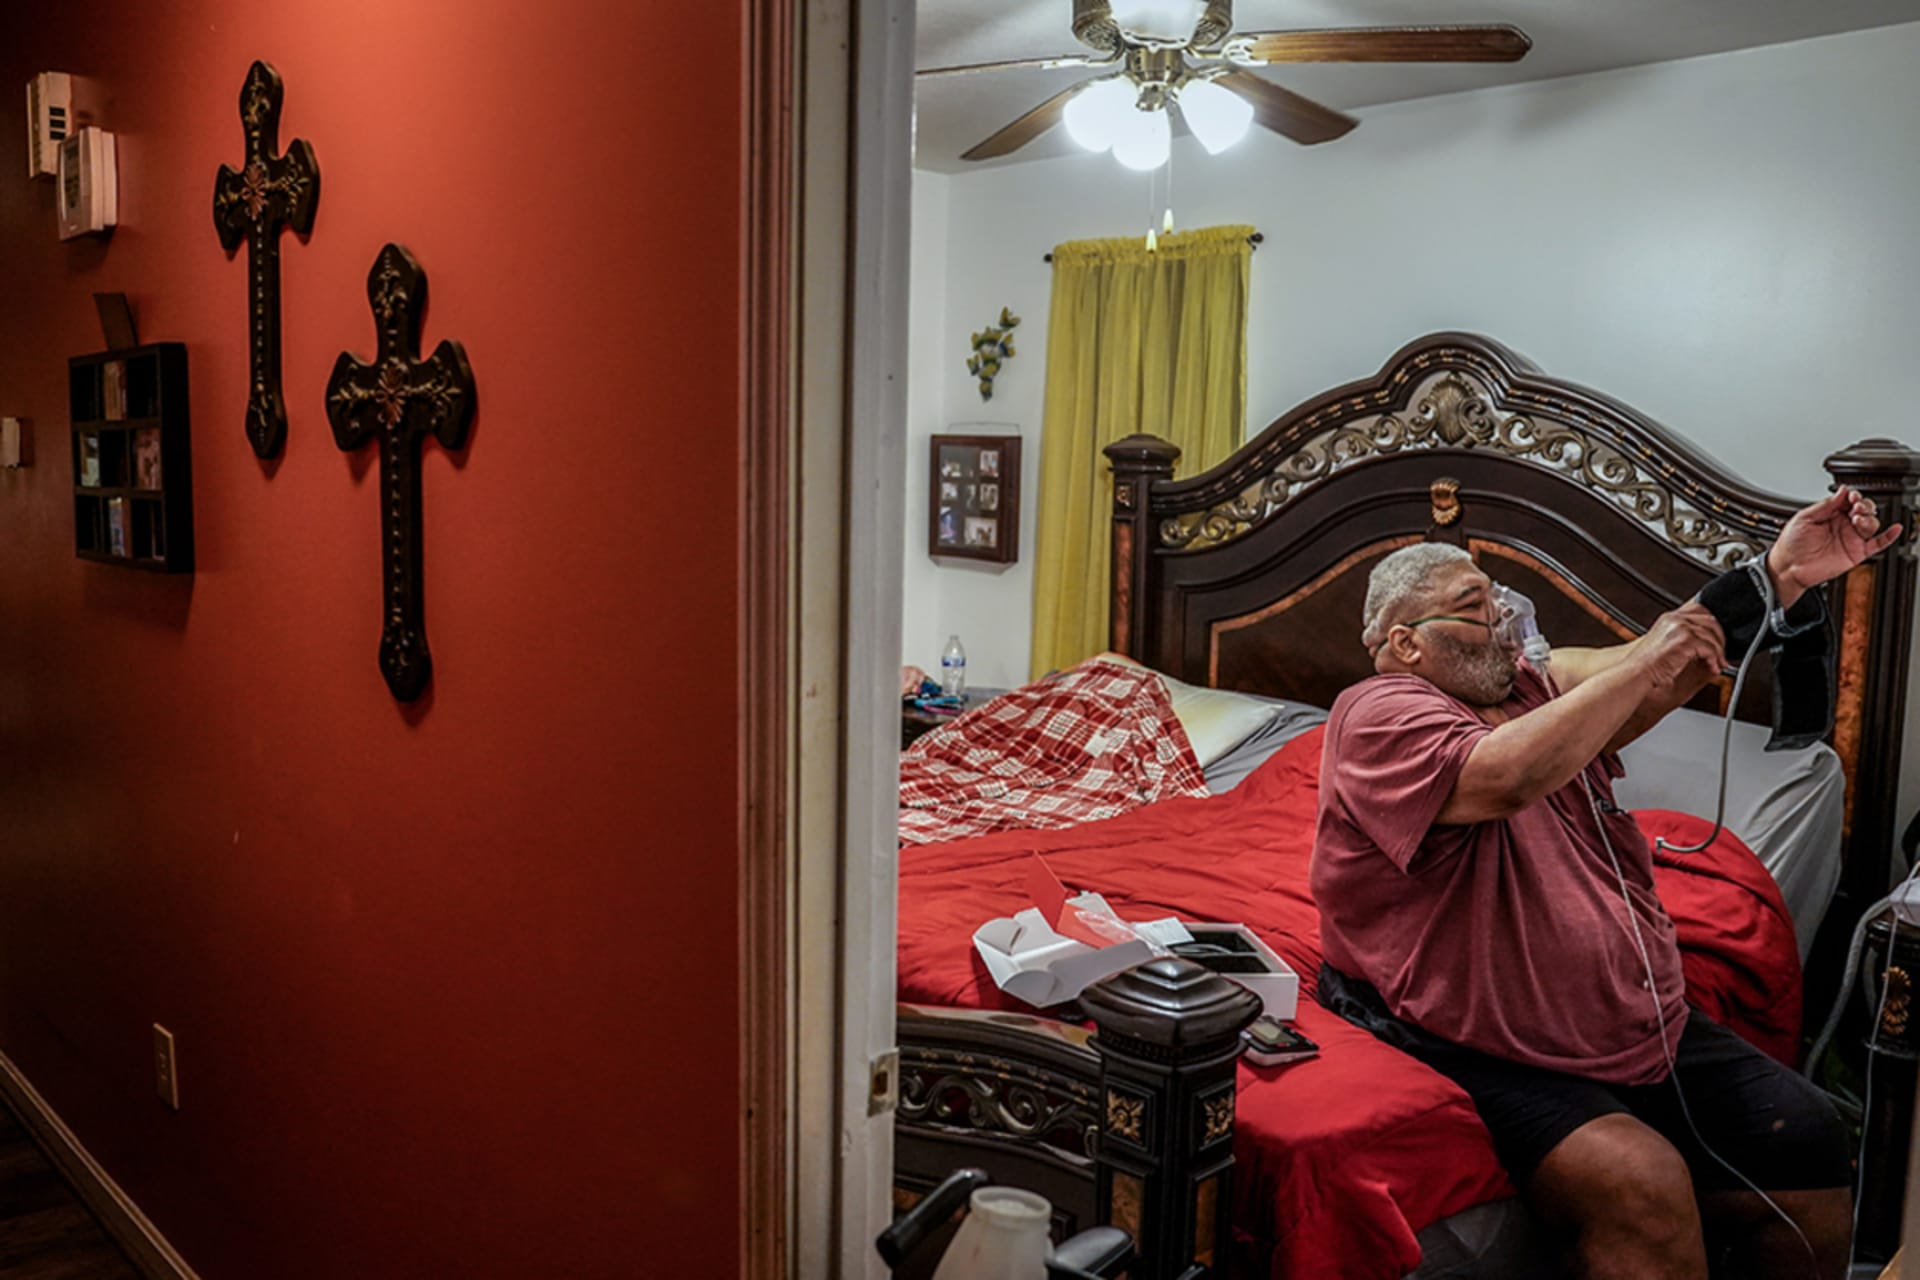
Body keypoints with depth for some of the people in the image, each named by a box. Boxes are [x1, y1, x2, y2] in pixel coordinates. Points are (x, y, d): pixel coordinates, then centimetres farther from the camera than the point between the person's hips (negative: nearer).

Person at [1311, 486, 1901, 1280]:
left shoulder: (1535, 685, 13)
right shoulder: (1379, 717, -12)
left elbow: (1678, 663, 0)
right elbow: (1507, 778, -31)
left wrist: (1781, 580, -15)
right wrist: (1644, 663, -23)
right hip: (1492, 1057, -8)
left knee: (1805, 1140, 2)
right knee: (1642, 1185, -26)